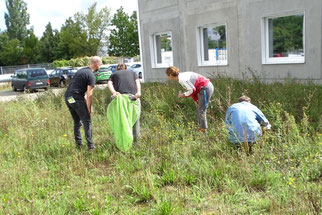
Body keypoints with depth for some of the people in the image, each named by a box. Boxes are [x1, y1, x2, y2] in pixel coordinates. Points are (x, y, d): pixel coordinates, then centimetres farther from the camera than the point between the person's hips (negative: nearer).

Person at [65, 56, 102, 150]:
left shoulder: (81, 70, 17)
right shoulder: (91, 76, -10)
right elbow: (89, 95, -12)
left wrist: (85, 100, 23)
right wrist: (89, 109, -5)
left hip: (67, 97, 9)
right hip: (76, 98, -9)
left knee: (77, 122, 17)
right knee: (87, 121, 0)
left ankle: (78, 145, 22)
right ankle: (90, 146, 0)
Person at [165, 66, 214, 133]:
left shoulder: (182, 79, -20)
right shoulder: (182, 76, 11)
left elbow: (192, 90, -21)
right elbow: (192, 88, 15)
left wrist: (184, 95, -6)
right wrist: (195, 100, 10)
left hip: (206, 88, -10)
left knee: (201, 110, -3)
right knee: (199, 109, 17)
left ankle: (203, 129, 5)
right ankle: (201, 126, 25)